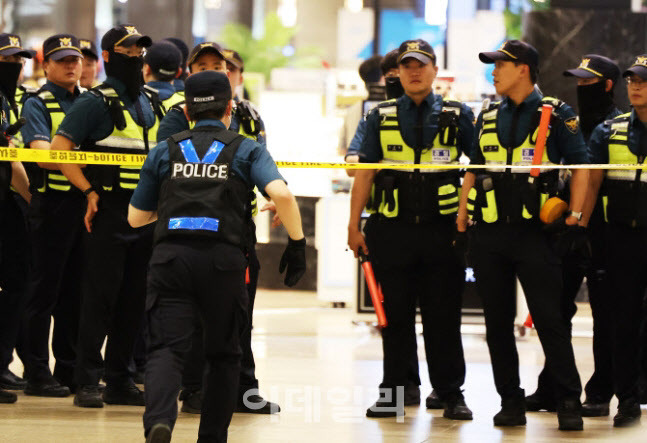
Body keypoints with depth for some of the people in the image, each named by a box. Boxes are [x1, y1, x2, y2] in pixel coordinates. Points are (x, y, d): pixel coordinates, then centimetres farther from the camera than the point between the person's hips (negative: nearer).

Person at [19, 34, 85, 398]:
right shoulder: (37, 105, -2)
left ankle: (70, 371, 15)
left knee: (76, 290, 9)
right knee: (45, 290, -2)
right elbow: (43, 154, -15)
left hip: (86, 204, 6)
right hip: (52, 206, -6)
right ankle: (37, 374, 2)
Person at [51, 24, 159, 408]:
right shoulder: (96, 103, -6)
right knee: (100, 298, -6)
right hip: (108, 216, -7)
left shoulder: (148, 104, 15)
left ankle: (120, 381, 14)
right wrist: (90, 191, -15)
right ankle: (88, 383, -3)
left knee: (133, 301, 8)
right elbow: (59, 149, -12)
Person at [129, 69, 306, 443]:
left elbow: (136, 217, 21)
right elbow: (281, 193, -9)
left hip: (171, 256, 1)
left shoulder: (165, 152, 16)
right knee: (223, 353, 15)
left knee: (167, 347, -6)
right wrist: (297, 243, 2)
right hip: (224, 258, -1)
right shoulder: (247, 150, 10)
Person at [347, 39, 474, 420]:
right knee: (395, 316, 6)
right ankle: (394, 392, 13)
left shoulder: (458, 116, 6)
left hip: (443, 229, -1)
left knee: (444, 317, 2)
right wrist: (354, 225, 2)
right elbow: (365, 172, 8)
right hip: (392, 229, 1)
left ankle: (452, 393, 8)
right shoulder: (382, 118, 9)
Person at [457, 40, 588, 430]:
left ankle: (569, 401, -3)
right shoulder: (489, 118, 14)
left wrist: (574, 218, -10)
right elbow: (473, 172, 18)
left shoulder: (557, 114, 0)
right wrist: (460, 223, 11)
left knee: (550, 319, -8)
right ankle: (511, 402, 12)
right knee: (498, 322, 5)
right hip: (488, 235, 5)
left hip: (535, 232, -5)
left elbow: (581, 166, -2)